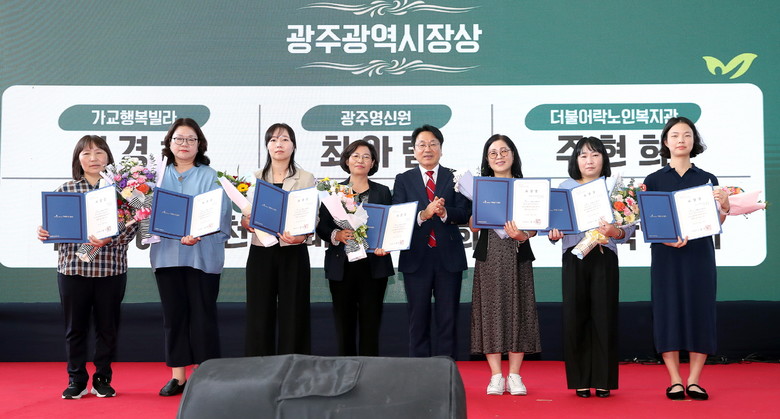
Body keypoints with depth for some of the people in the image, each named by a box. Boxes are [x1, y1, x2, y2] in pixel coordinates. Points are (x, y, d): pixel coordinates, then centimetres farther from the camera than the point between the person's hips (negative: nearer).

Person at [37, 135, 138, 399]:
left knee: (107, 327, 8)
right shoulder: (66, 189, 5)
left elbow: (131, 226, -6)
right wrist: (44, 233, -13)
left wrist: (109, 239, -21)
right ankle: (76, 380, 21)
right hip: (72, 267, 1)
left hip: (111, 268, -1)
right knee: (75, 326, 8)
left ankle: (103, 379, 22)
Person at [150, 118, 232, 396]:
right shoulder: (159, 175, 11)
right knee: (173, 315, 8)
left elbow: (221, 218, -6)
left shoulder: (211, 177, 1)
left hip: (202, 256, -3)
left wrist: (200, 236, -21)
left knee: (202, 315, 1)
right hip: (167, 255, 3)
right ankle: (177, 376, 17)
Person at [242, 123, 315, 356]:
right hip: (261, 252, 2)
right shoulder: (255, 179, 12)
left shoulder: (306, 179, 6)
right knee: (260, 313, 3)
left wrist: (302, 236, -20)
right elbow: (244, 217, 11)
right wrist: (246, 223, -12)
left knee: (292, 314, -1)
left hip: (293, 252, -2)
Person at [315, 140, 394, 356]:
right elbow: (321, 227, 4)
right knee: (344, 322, 2)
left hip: (373, 265, 0)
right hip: (342, 265, 0)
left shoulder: (383, 192, 11)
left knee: (370, 321, 0)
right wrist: (337, 235, -16)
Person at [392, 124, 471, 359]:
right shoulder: (403, 180, 8)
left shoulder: (455, 178, 7)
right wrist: (423, 214, -21)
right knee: (418, 318, 6)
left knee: (448, 319, 4)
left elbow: (465, 214, -3)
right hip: (416, 258, 0)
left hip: (449, 257, 0)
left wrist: (445, 213, -23)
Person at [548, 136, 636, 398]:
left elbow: (628, 228, -2)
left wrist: (615, 231, -22)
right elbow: (554, 220, 5)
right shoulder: (565, 188, 10)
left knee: (604, 316, -1)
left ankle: (603, 380, 9)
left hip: (604, 258, -1)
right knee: (575, 317, 0)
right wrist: (553, 233, -16)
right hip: (574, 258, 1)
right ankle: (580, 380, 11)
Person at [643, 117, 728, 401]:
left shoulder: (708, 179, 9)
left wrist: (724, 206, -14)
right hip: (666, 254, -1)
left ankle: (694, 381, 8)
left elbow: (715, 223, 6)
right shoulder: (653, 180, 4)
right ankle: (675, 381, 5)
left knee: (699, 311, 0)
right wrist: (667, 238, -19)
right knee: (669, 311, -2)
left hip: (699, 254, 1)